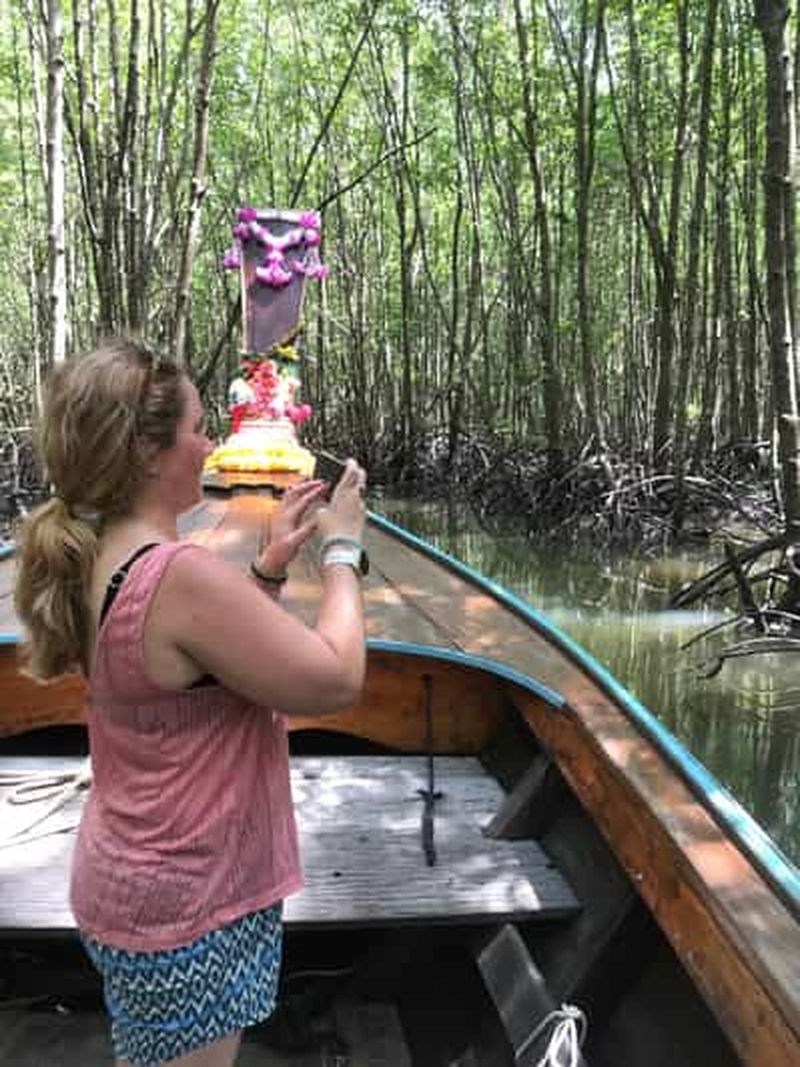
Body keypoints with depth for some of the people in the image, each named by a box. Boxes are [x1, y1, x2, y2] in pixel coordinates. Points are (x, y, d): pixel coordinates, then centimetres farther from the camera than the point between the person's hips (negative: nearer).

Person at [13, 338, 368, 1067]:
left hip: (133, 877, 9)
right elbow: (336, 681, -23)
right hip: (186, 903, -9)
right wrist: (342, 551, -11)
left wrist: (269, 568, 3)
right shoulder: (182, 575, -29)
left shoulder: (96, 563, 0)